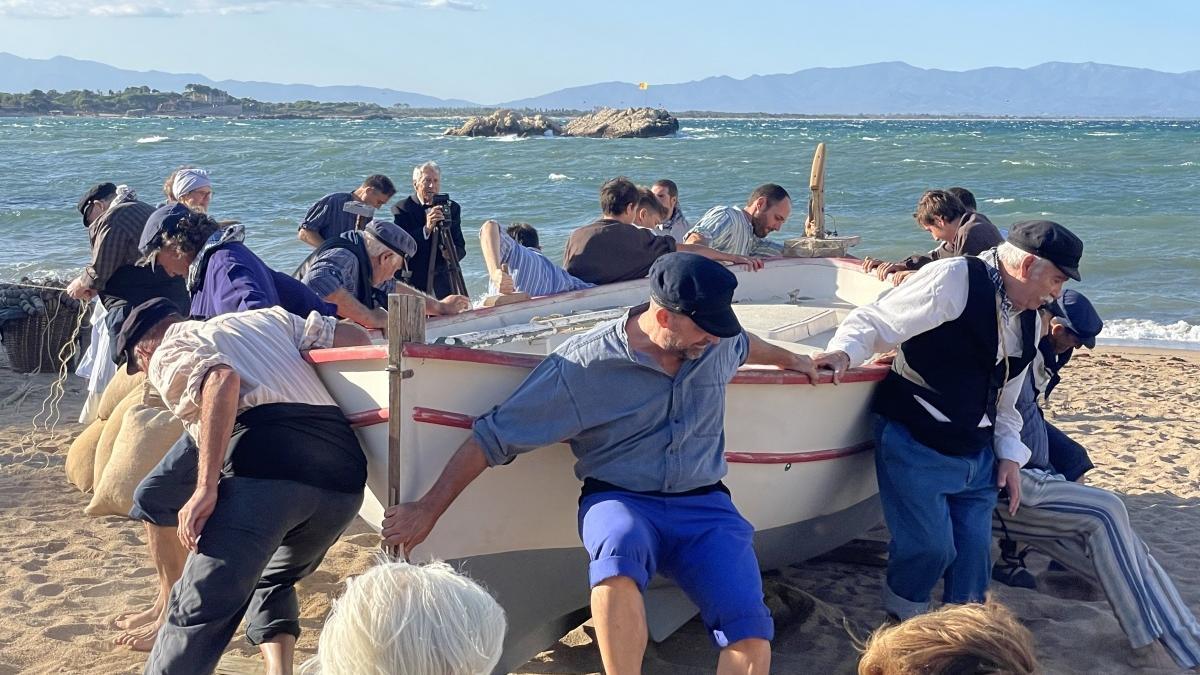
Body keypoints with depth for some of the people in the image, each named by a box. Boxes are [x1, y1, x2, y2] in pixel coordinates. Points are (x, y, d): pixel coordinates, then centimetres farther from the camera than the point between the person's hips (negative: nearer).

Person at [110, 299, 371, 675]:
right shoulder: (264, 318, 34)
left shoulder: (167, 355, 17)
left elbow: (222, 378, -7)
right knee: (274, 580, 28)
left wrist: (206, 487, -12)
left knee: (199, 610, -2)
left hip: (266, 465, -6)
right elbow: (355, 337, 25)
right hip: (344, 475, 6)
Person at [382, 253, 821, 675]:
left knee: (750, 632, -23)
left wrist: (789, 359, 49)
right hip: (620, 501, -3)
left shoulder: (716, 344, 3)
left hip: (702, 504, 4)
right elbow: (492, 437, -7)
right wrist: (427, 511, -7)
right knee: (620, 550, -42)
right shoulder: (583, 365, -11)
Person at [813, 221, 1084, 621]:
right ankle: (902, 619, 20)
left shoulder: (1028, 319, 12)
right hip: (916, 448, -8)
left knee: (973, 555, 7)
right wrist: (844, 351, -36)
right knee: (929, 546, -10)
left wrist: (1009, 453, 14)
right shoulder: (953, 280, -16)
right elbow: (874, 322, -17)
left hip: (977, 456, 8)